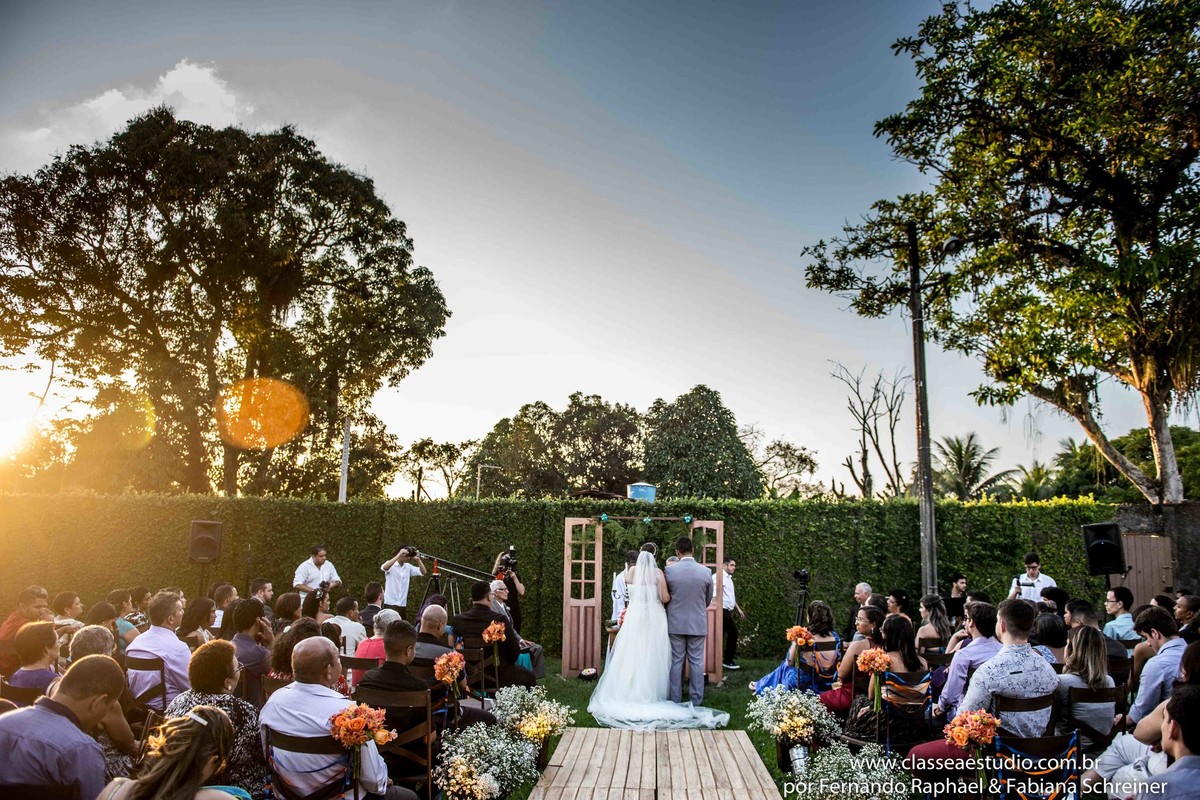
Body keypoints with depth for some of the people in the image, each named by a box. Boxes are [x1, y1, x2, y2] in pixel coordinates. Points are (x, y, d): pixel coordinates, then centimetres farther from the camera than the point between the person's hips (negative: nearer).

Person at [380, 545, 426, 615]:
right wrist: (398, 555, -31)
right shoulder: (391, 565, -6)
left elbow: (423, 572, 3)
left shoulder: (408, 566, 9)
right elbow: (385, 567, -30)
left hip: (403, 604, 5)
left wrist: (418, 559, -9)